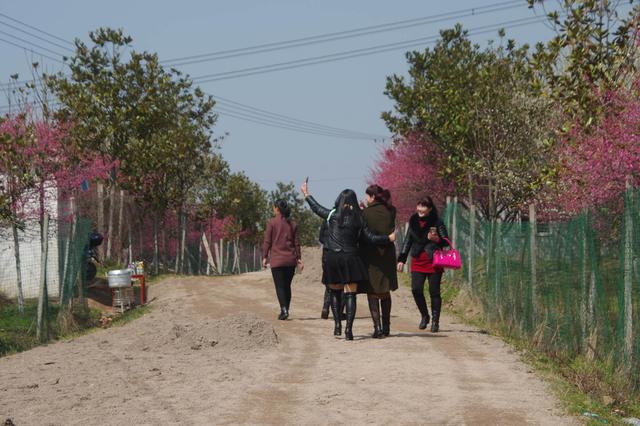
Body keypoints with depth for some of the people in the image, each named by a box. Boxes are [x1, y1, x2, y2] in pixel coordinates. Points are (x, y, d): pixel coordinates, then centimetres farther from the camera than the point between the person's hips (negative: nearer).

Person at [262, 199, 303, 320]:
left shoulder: (272, 223, -5)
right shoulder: (292, 224, 7)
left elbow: (267, 242, -6)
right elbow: (296, 243, 7)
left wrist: (264, 257, 0)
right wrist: (299, 258, 10)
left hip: (277, 260, -4)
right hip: (290, 260, 4)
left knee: (280, 286, -3)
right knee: (287, 286, 13)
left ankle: (284, 309, -18)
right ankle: (285, 310, 15)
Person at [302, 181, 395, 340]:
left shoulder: (332, 215, -1)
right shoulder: (358, 218, 0)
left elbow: (316, 208, 14)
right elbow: (370, 237, -2)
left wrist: (306, 194, 29)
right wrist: (389, 238, 10)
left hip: (333, 259, 0)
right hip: (351, 259, 0)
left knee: (335, 293, 17)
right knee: (350, 294, -1)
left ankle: (337, 325, 10)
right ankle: (349, 329, -9)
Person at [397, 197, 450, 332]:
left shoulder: (437, 222, -3)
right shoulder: (413, 221, 9)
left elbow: (446, 241, -1)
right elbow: (408, 241, 17)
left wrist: (437, 239, -23)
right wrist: (401, 259, 13)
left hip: (434, 262, -3)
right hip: (417, 261, 3)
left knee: (434, 292, -1)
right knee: (416, 289, -8)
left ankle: (435, 321, 10)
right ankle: (424, 316, 14)